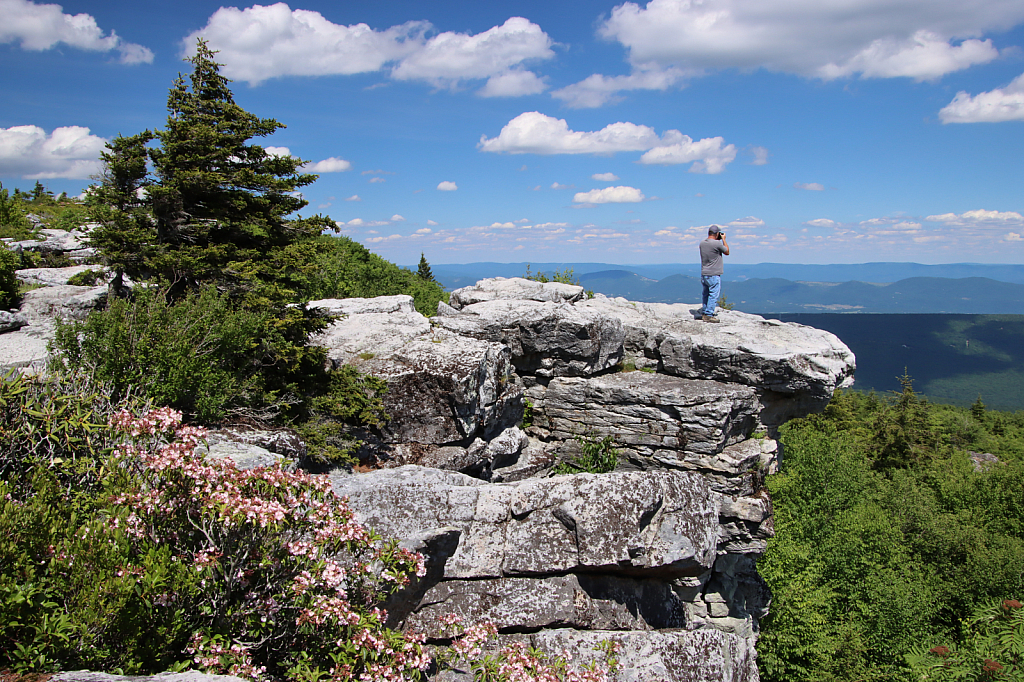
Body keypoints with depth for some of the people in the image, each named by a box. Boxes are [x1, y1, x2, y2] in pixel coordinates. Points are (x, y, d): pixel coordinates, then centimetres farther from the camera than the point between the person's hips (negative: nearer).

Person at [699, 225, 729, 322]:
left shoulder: (702, 243, 3)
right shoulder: (717, 244, -17)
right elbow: (727, 252, 1)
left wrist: (720, 240, 20)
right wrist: (723, 239, 9)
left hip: (703, 274, 7)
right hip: (714, 275, -7)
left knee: (706, 294, 18)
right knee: (713, 295, -2)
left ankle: (704, 313, 25)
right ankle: (708, 315, -4)